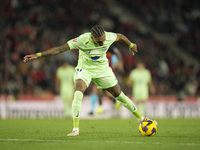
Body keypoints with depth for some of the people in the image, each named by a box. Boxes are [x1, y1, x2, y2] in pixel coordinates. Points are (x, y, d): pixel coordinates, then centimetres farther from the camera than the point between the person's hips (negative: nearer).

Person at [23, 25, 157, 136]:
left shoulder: (109, 37, -23)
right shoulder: (82, 40, -32)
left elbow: (120, 36, 2)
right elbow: (59, 49, -32)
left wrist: (131, 45, 21)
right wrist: (38, 55, -37)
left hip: (102, 69, 2)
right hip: (85, 69, -2)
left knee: (119, 95, 9)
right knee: (78, 93, -28)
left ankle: (141, 119, 29)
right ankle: (75, 129, -23)